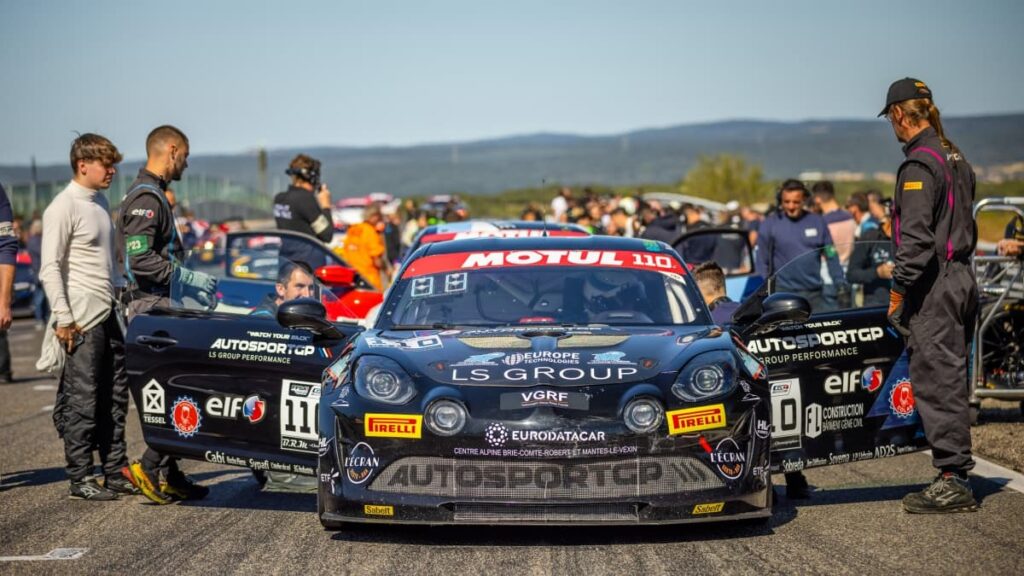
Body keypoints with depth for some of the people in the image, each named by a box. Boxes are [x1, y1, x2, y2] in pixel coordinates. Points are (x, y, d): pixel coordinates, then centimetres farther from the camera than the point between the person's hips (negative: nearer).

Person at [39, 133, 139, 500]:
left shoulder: (100, 202, 15)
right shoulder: (63, 208, -11)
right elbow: (50, 268, -15)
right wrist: (63, 319, -19)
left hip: (110, 316, 8)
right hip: (83, 321, -8)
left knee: (114, 399, 11)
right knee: (83, 401, -4)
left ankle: (116, 472, 17)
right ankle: (80, 478, 2)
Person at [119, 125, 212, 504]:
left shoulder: (152, 195, 19)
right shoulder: (146, 198, -14)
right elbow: (140, 259, -23)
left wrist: (190, 288, 23)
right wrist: (188, 278, -17)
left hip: (160, 306, 10)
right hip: (153, 308, -10)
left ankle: (168, 476, 14)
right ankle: (150, 467, -8)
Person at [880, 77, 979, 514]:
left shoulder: (919, 165, -15)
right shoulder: (956, 158, 15)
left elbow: (917, 239, -20)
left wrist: (898, 290, -14)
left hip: (934, 286, -10)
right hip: (962, 278, 10)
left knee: (936, 382, -6)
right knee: (949, 380, 13)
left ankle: (953, 481, -5)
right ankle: (956, 477, 19)